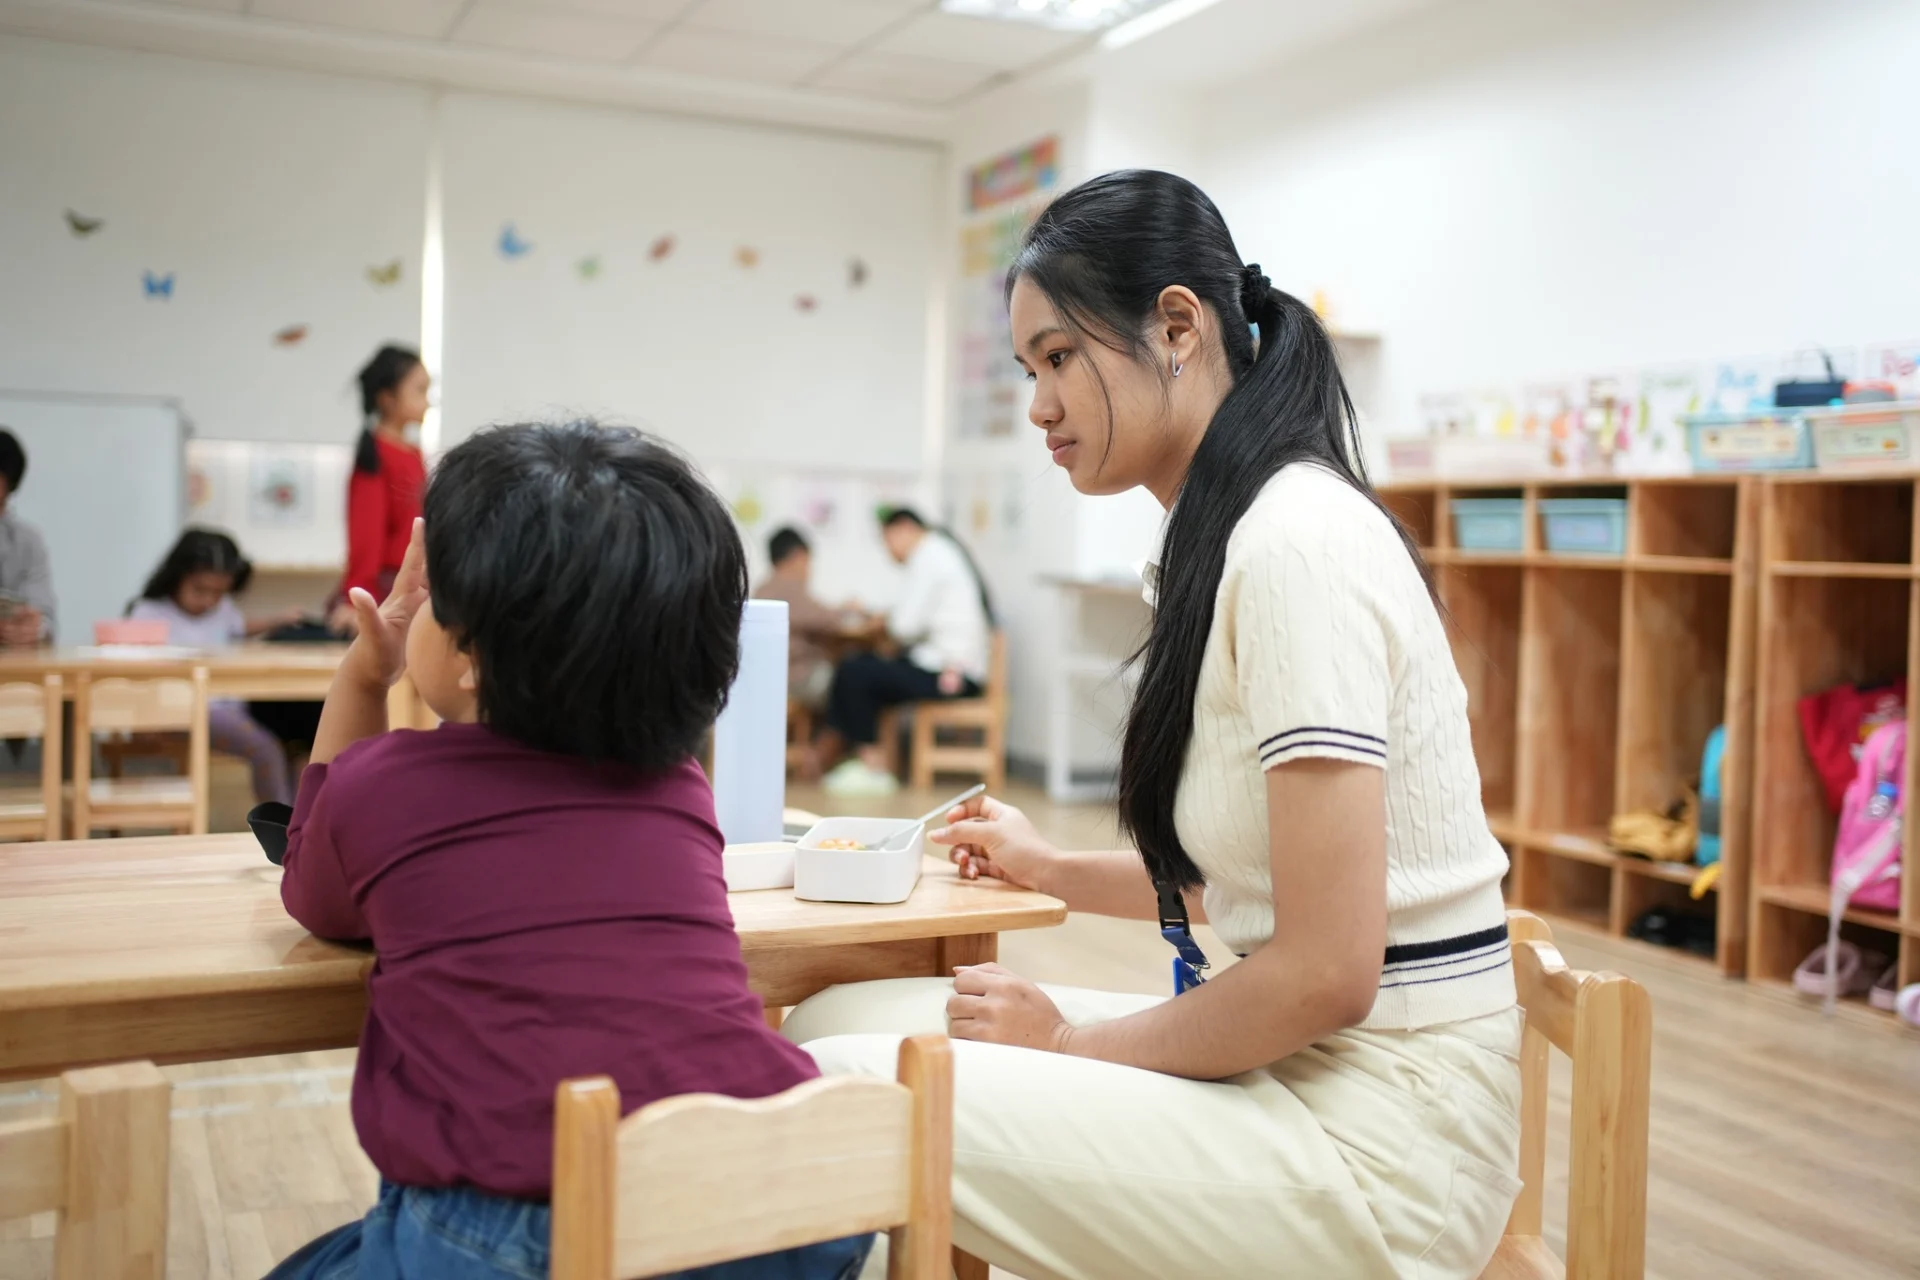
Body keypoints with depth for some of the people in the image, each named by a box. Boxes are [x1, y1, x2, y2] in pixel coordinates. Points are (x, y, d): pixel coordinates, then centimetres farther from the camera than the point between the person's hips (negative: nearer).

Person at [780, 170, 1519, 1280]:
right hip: (1303, 1069, 9)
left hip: (1379, 1140, -9)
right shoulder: (1232, 533, 11)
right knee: (834, 1020, 2)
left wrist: (1075, 1039, -9)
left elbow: (1326, 973, -21)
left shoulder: (1298, 538, -19)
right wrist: (1057, 873, 15)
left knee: (838, 1091, -18)